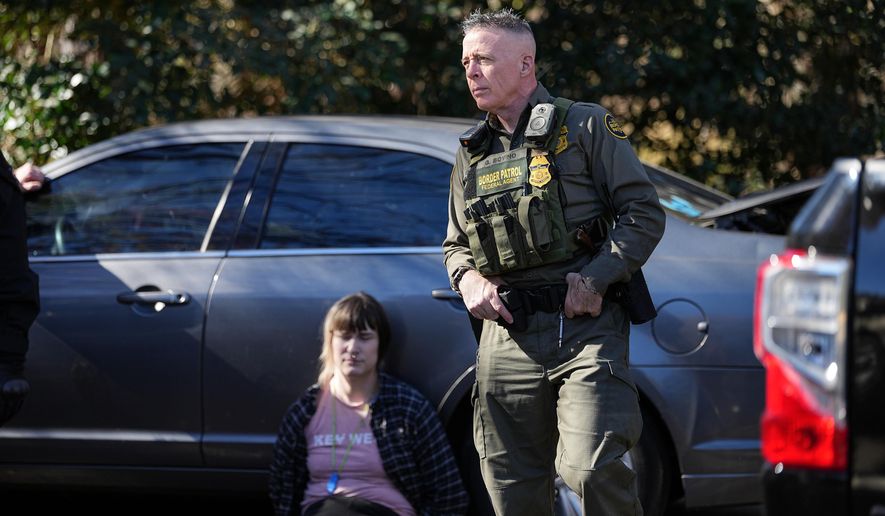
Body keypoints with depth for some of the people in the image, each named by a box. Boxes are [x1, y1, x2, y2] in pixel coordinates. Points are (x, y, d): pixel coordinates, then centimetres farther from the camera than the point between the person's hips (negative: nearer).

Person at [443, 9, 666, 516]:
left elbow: (645, 213, -1)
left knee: (591, 469, -22)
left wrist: (596, 280, -12)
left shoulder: (586, 127, 3)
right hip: (506, 339, 5)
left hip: (585, 328, -5)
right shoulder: (472, 154, 18)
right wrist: (467, 278, 2)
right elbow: (456, 244, 26)